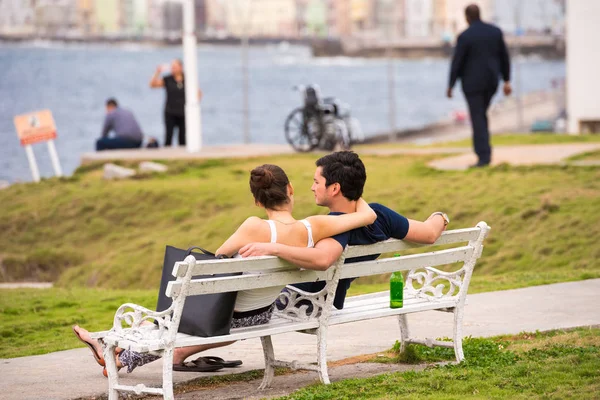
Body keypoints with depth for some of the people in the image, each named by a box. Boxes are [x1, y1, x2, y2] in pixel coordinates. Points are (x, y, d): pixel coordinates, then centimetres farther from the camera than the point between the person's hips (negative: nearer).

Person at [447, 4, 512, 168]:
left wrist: (450, 86, -2)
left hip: (473, 81, -5)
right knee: (480, 114, 22)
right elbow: (504, 57, 5)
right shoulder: (495, 31, 1)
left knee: (478, 120, 0)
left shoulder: (464, 36, -15)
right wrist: (507, 81, 11)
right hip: (491, 81, 5)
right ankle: (484, 151, 15)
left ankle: (484, 156, -5)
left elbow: (457, 63, -12)